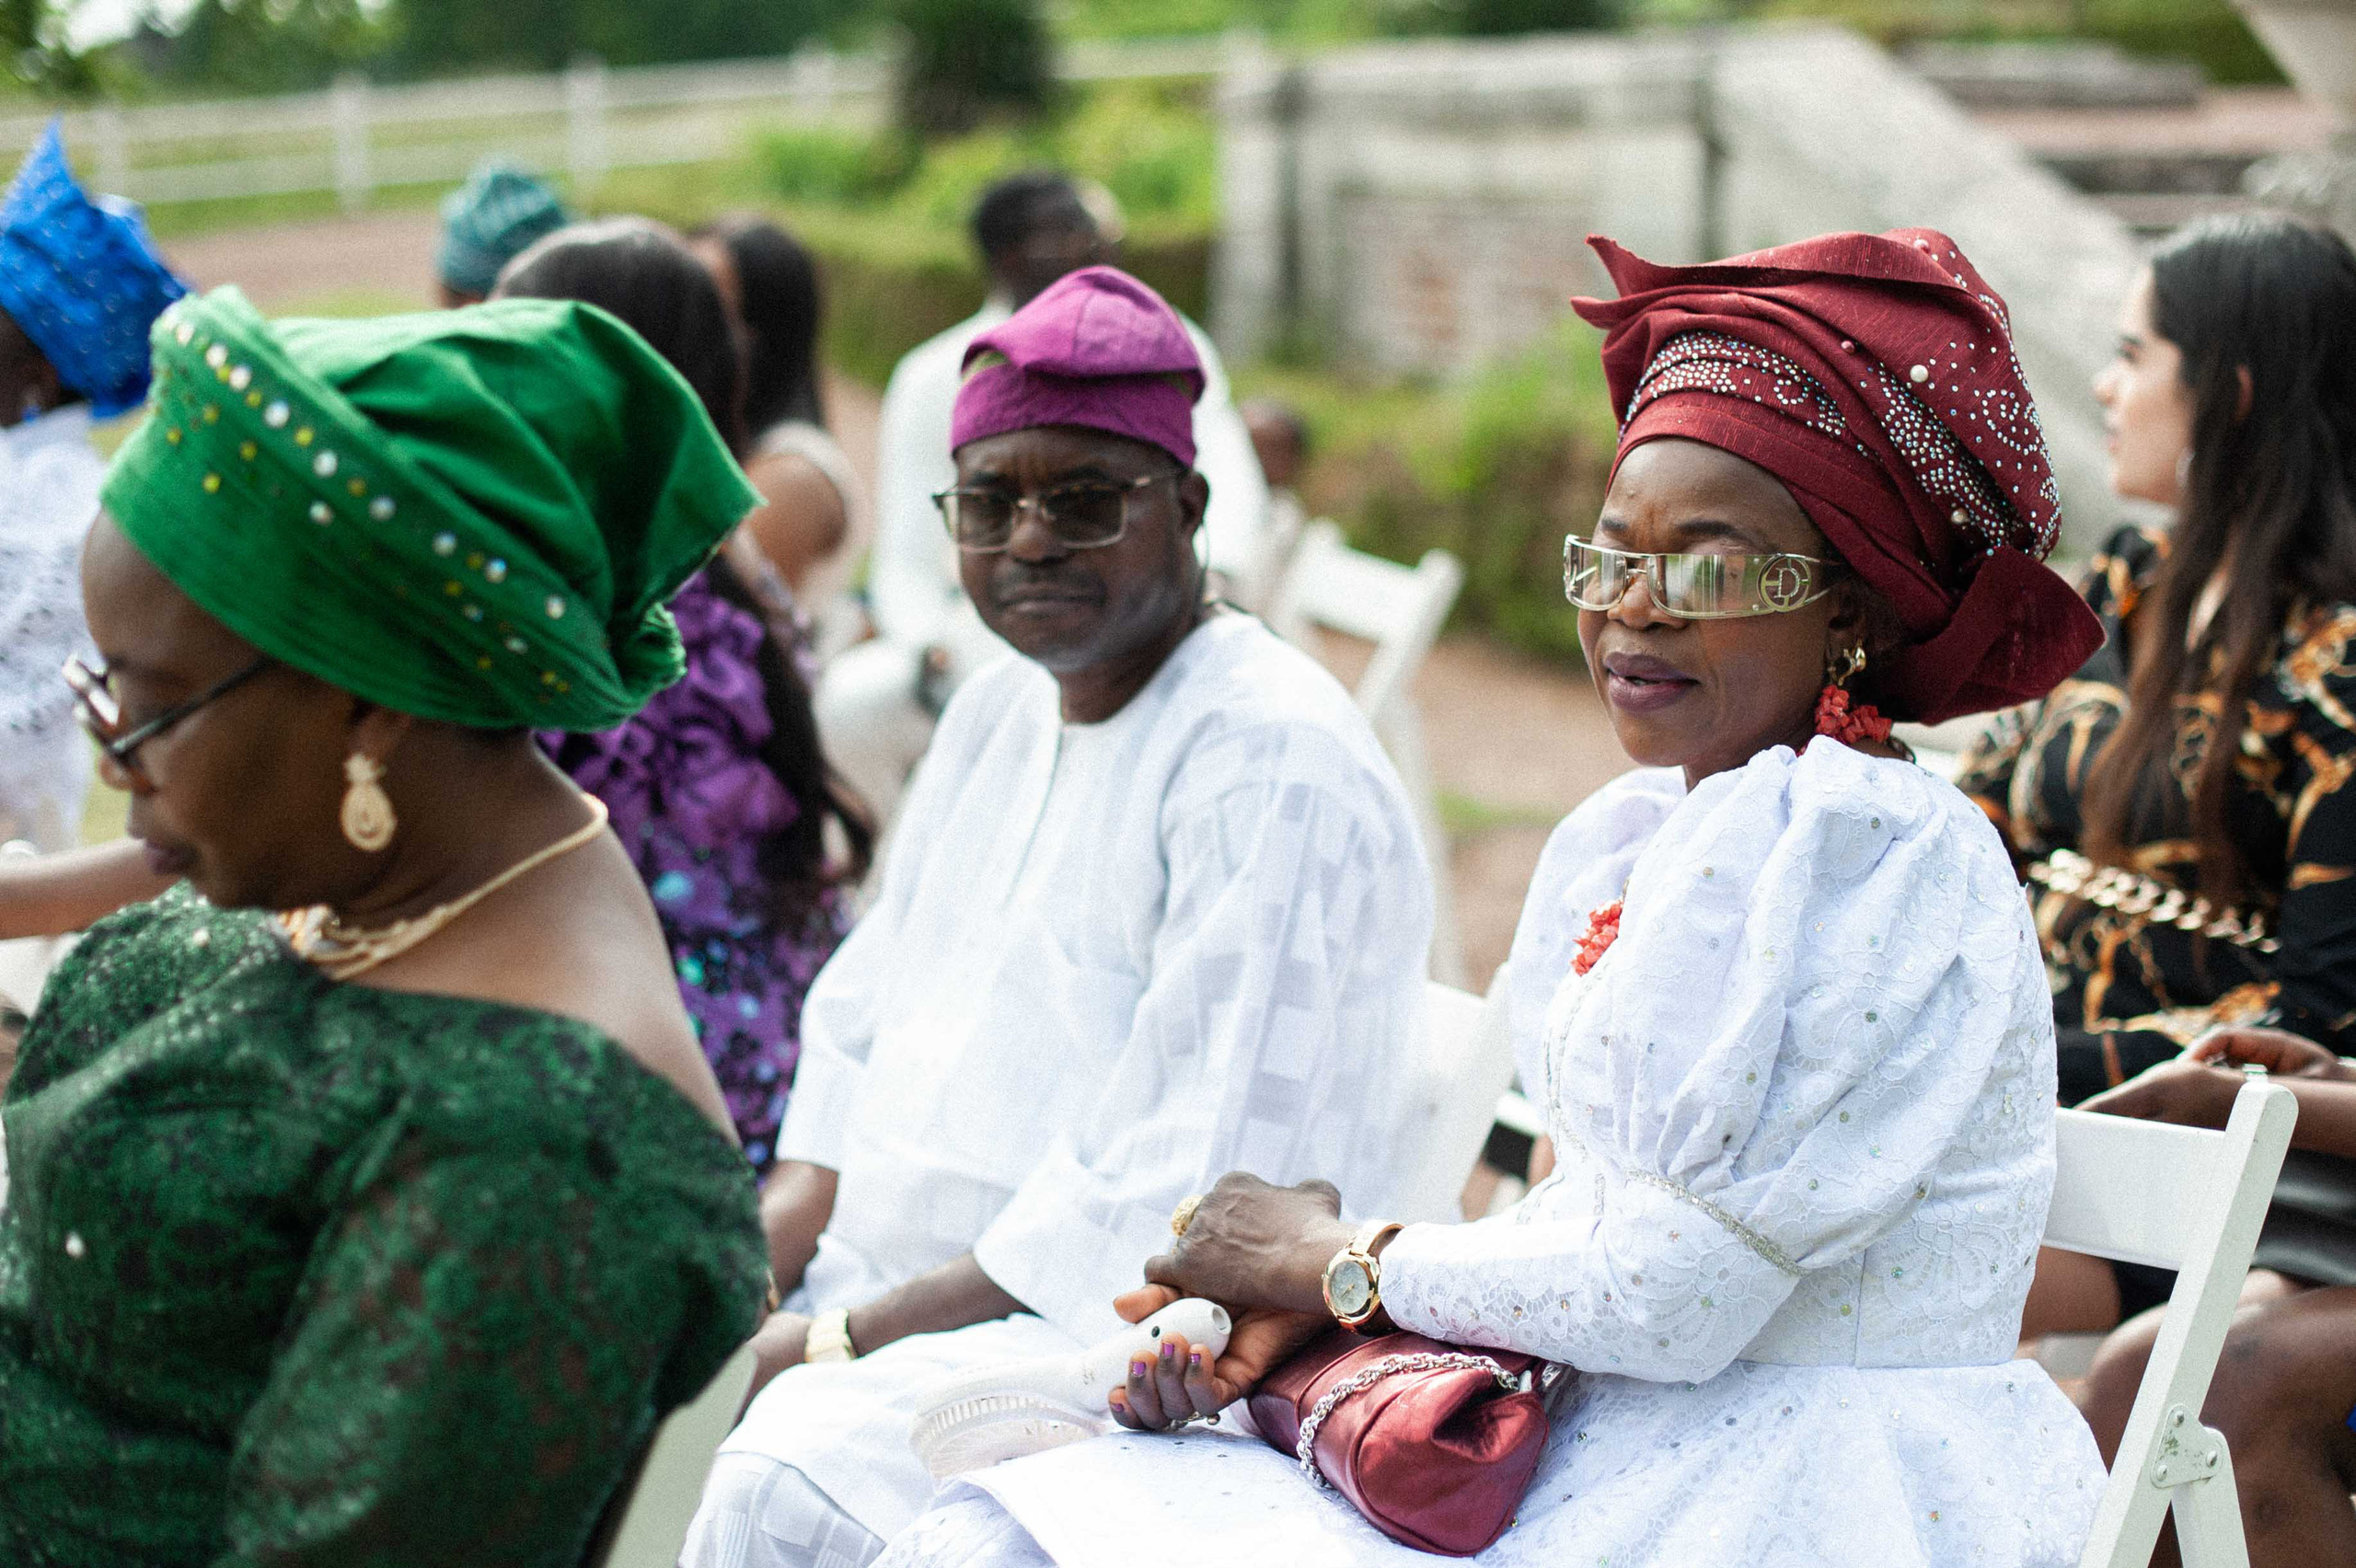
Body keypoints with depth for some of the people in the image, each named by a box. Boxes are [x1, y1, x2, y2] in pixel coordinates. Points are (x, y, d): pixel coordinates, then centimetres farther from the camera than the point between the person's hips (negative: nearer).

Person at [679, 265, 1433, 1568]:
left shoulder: (1274, 771, -16)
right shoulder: (1002, 706, 14)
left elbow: (1177, 1198, -21)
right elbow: (863, 1025, 17)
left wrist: (844, 1340, -18)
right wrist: (747, 1261, -1)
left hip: (1134, 1334, -8)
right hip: (892, 1286, 8)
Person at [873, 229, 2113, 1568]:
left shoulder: (1884, 855, -16)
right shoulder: (1642, 840, 11)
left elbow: (1675, 1292, -19)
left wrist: (1341, 1260, -5)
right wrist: (1299, 1302, -2)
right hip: (1602, 1450, 8)